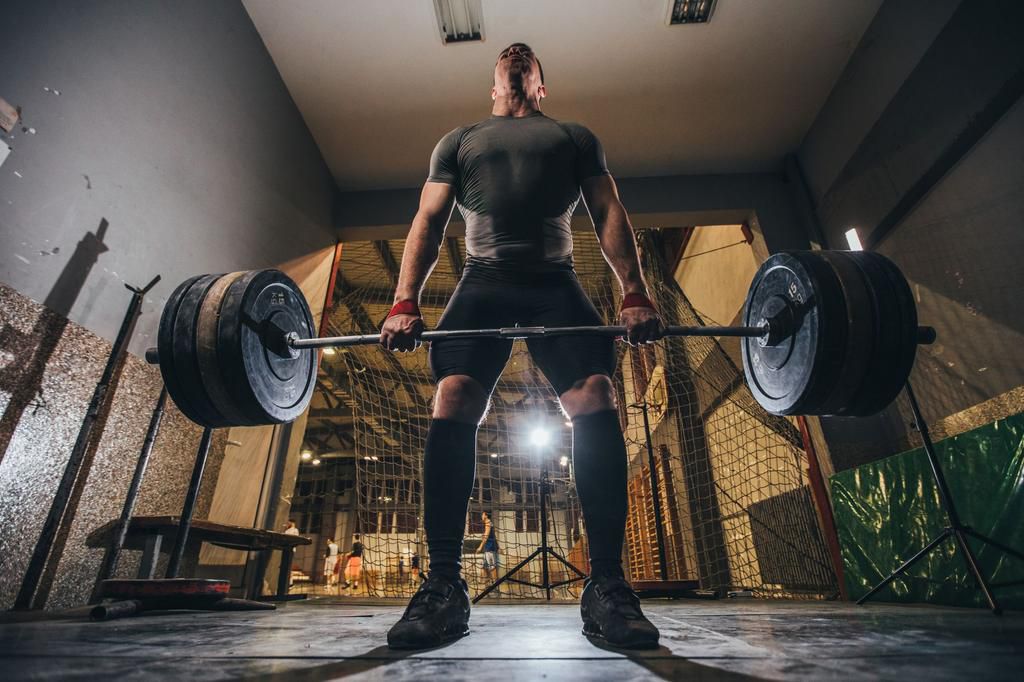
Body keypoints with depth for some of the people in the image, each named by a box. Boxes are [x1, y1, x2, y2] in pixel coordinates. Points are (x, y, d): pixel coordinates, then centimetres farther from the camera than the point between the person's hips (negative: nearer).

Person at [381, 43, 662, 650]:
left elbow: (610, 214, 12)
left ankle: (608, 585, -13)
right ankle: (444, 588, -14)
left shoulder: (576, 137, 26)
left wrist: (636, 294, -6)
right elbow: (429, 222, 15)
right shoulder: (460, 141, 27)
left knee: (597, 401, -21)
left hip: (556, 285, 0)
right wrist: (404, 304, -2)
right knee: (452, 406, -21)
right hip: (483, 284, 1)